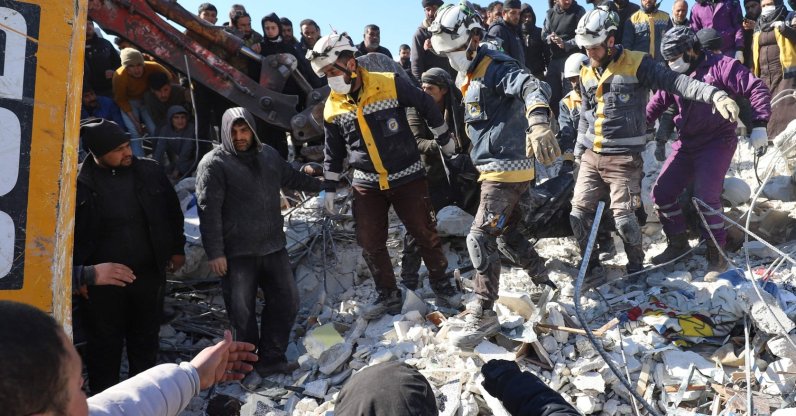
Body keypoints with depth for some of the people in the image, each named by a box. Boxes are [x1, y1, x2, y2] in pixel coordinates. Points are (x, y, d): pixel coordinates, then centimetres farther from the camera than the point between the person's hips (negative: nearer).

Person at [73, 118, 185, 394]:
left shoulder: (149, 172, -3)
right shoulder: (77, 183, -11)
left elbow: (172, 211, 10)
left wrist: (177, 248, 14)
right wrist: (78, 275, -5)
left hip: (149, 274, 3)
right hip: (101, 280, -2)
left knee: (146, 341, 18)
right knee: (105, 345, 13)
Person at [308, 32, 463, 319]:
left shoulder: (390, 85, -13)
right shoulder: (332, 108, 0)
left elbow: (427, 106, 1)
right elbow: (333, 151, 12)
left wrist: (444, 139, 9)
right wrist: (329, 188, 12)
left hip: (407, 177, -3)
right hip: (366, 185, 4)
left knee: (425, 233, 3)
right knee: (370, 243, 4)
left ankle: (441, 286, 23)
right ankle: (388, 296, 22)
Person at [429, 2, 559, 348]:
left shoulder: (496, 68, -16)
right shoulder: (469, 77, 15)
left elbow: (532, 86, -36)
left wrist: (538, 121, -55)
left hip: (507, 169, -10)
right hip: (493, 169, 10)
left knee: (480, 238, -11)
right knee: (505, 233, 18)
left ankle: (483, 316, -2)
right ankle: (543, 282, 35)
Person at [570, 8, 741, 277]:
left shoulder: (636, 64, -8)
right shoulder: (586, 74, 11)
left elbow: (675, 82, -17)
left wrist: (716, 95, -30)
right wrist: (579, 151, 16)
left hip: (624, 159, -6)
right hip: (591, 157, 6)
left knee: (623, 217, -7)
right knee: (579, 213, 3)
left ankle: (637, 266, 18)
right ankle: (591, 265, 20)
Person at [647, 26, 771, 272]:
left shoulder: (720, 66, -11)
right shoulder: (674, 76, 8)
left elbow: (757, 90, -13)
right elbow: (656, 104, 17)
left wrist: (759, 125, -21)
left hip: (717, 142, -7)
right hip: (686, 143, 7)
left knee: (705, 196, -18)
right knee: (661, 192, 3)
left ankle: (717, 254, 0)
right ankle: (678, 244, 22)